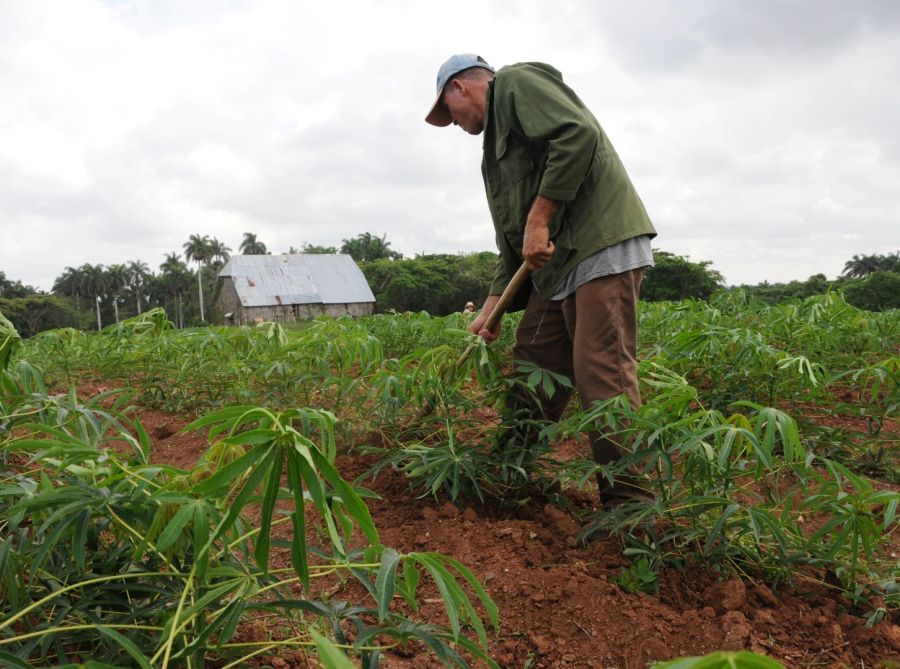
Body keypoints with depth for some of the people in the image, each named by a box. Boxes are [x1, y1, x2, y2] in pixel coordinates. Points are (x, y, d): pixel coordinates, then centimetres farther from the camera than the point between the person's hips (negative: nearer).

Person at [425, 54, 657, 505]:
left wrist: (538, 219, -17)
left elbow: (578, 135, -18)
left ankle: (628, 504, -7)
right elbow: (510, 238, 25)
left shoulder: (515, 81, 2)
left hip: (602, 247, -10)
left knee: (602, 374, -13)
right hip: (555, 265, 10)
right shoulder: (497, 134, 29)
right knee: (531, 368, 10)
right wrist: (492, 307, 17)